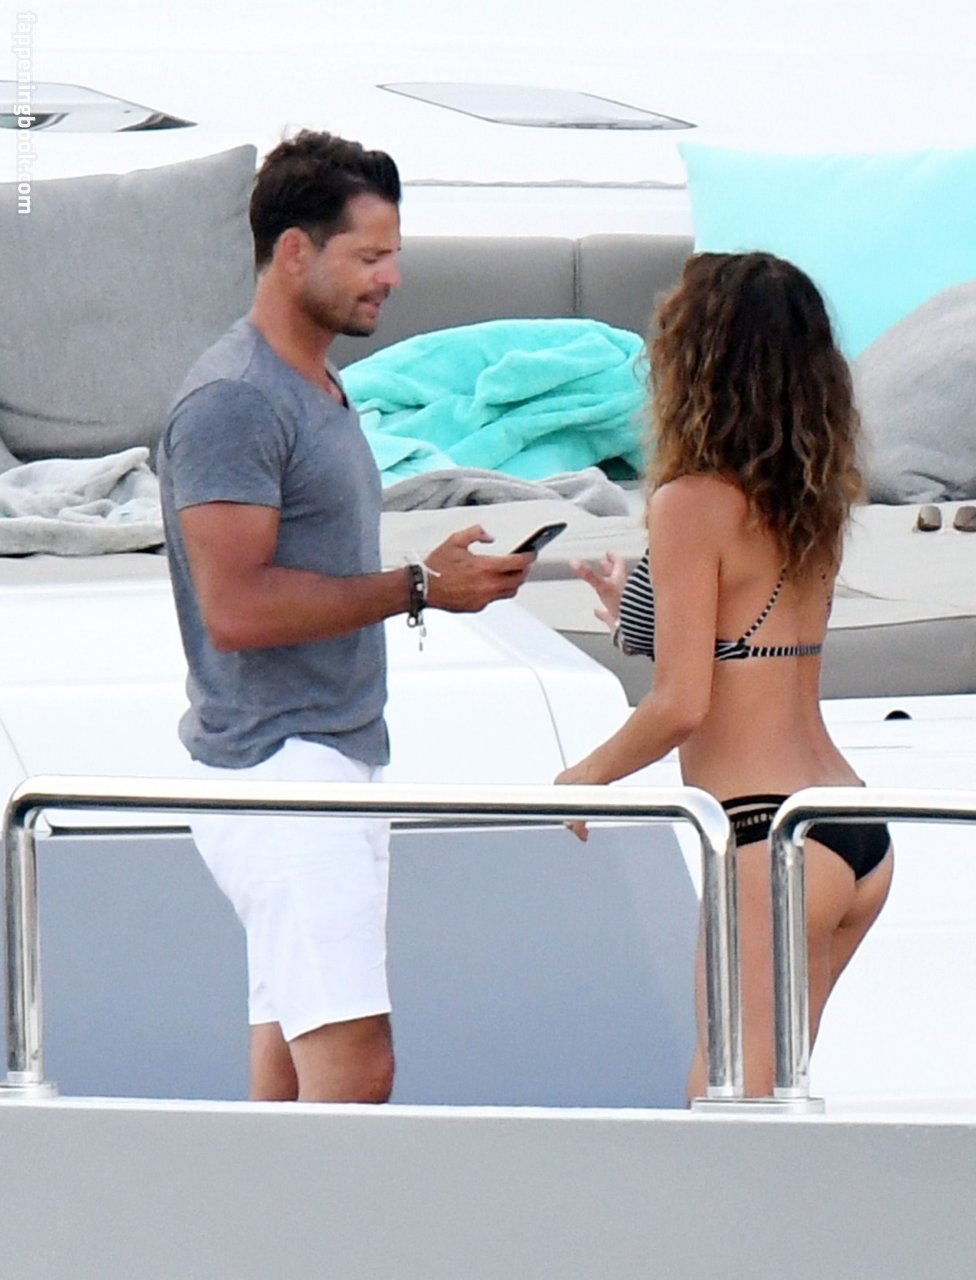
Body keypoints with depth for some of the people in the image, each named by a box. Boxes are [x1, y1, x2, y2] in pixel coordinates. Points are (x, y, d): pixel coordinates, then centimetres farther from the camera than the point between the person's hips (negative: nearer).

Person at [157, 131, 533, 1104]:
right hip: (275, 773, -10)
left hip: (330, 763, 10)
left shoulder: (318, 389, 18)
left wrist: (445, 575, 13)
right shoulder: (233, 401, -15)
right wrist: (416, 588, -19)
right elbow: (236, 606, -22)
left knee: (291, 1074, 9)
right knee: (352, 1068, -17)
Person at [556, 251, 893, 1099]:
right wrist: (639, 611, 34)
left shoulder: (693, 504, -11)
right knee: (760, 1098, 15)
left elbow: (683, 703, -15)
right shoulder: (806, 502, 12)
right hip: (859, 834, 8)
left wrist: (589, 775, 2)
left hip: (770, 833, -8)